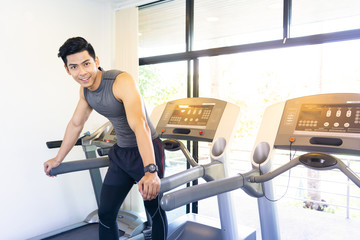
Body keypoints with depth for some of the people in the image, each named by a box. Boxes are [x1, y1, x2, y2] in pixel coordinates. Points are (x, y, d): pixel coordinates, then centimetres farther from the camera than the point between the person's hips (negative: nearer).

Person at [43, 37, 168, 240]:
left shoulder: (122, 81, -26)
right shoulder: (85, 90, -1)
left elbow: (140, 125, -39)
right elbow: (76, 124, 14)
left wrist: (150, 171, -49)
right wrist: (58, 159, 21)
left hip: (147, 151, -7)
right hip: (121, 153, 7)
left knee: (156, 212, 7)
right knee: (105, 213, 10)